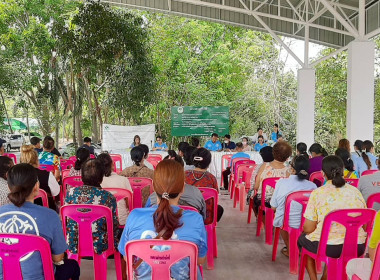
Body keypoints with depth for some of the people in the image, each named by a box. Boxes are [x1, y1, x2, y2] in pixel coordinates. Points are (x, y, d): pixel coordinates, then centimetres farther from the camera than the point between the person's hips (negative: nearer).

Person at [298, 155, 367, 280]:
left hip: (327, 248, -4)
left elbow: (308, 228, -8)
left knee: (302, 238, 26)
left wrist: (306, 227, 14)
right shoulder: (355, 191, 0)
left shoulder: (317, 193, -10)